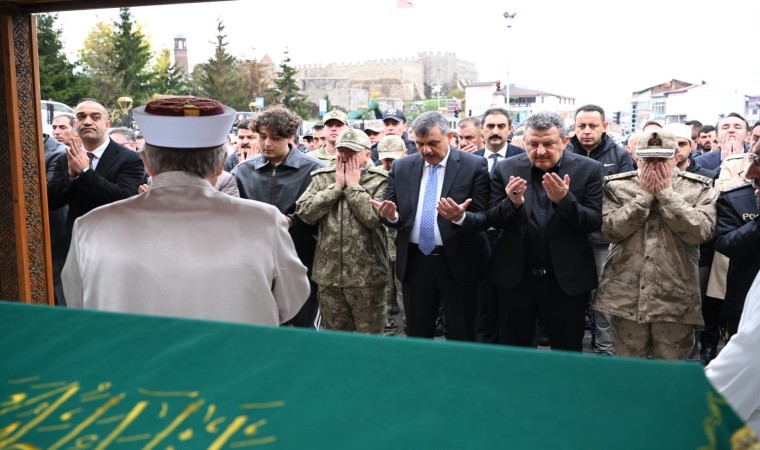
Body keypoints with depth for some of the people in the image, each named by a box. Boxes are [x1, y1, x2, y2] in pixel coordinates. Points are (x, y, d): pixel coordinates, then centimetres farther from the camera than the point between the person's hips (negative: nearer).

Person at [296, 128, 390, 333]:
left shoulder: (380, 180, -5)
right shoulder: (322, 177, 7)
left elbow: (376, 217, -19)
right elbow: (304, 212, -5)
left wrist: (353, 185, -11)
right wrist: (337, 186, -7)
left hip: (366, 275, -3)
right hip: (328, 274, 4)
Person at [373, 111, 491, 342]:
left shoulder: (474, 166, -6)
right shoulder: (401, 167, 5)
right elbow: (392, 214, 8)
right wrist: (391, 216, -15)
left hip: (458, 262, -3)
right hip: (414, 262, 3)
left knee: (461, 338, 8)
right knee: (416, 335, 14)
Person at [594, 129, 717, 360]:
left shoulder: (699, 188, 2)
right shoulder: (617, 185, 3)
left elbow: (700, 232, -12)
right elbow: (610, 231, -9)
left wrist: (666, 192, -11)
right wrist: (644, 194, -10)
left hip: (676, 298, 0)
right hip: (626, 295, 1)